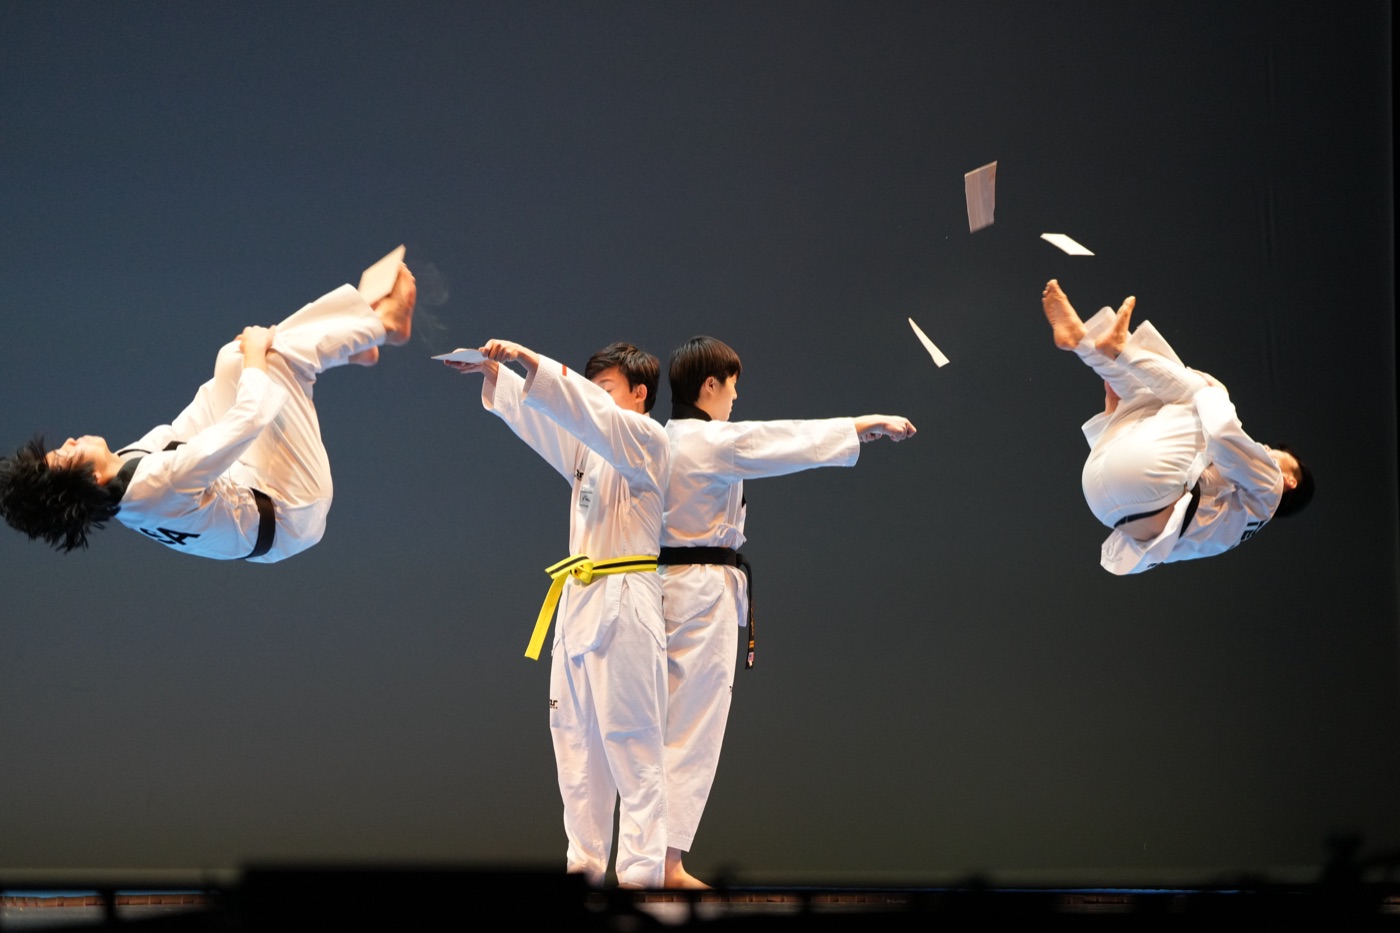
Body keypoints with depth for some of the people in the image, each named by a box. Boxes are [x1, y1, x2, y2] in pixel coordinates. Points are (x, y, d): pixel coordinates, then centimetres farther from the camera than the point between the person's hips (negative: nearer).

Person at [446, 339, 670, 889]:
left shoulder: (646, 440, -6)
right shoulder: (589, 450, 19)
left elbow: (591, 412, -21)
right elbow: (539, 417, 17)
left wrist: (531, 362, -28)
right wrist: (495, 374, 2)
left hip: (623, 605, -9)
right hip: (580, 602, 9)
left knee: (630, 741, -9)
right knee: (576, 739, 9)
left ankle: (642, 869, -9)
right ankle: (586, 862, 14)